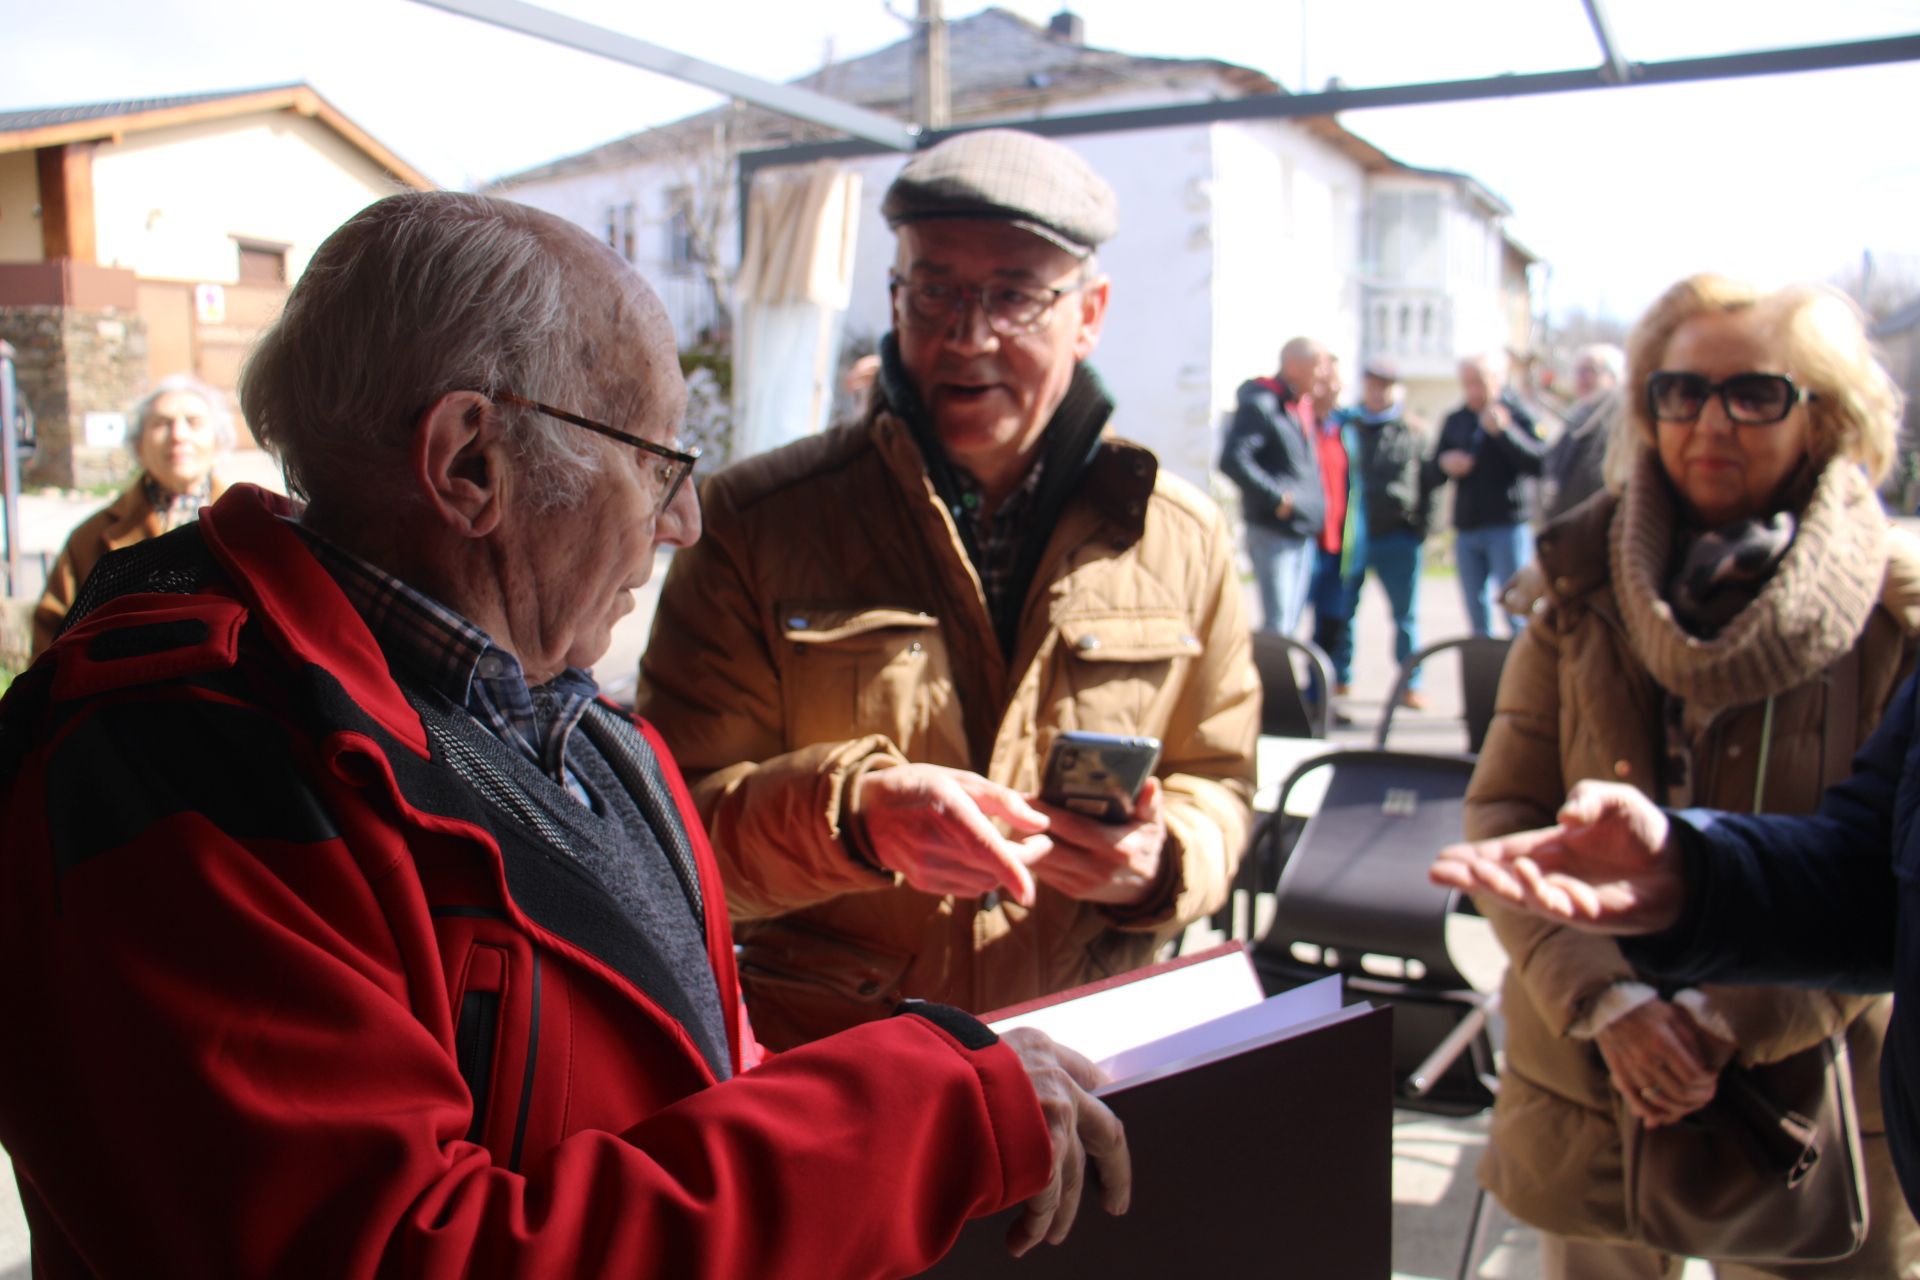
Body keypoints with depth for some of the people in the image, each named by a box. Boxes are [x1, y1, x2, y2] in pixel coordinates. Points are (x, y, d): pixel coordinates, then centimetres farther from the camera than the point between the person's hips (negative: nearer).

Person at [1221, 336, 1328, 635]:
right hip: (1273, 531, -9)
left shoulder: (1304, 405, 15)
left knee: (1292, 625, 13)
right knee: (1277, 625, -11)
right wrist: (1277, 497, -21)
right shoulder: (1260, 404, -13)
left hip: (1305, 533, 9)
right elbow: (1232, 460, -24)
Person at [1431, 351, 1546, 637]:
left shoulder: (1517, 415, -4)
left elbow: (1539, 462, -17)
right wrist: (1444, 464, -6)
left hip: (1507, 527, -6)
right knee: (1477, 618, 11)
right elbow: (1435, 472, 17)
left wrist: (1503, 431, -26)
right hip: (1466, 528, 6)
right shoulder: (1455, 421, 13)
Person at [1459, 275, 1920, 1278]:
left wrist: (1729, 1018, -17)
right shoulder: (1587, 586, 0)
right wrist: (1605, 1000, -15)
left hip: (1814, 1097, -1)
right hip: (1586, 1080, 2)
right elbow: (1500, 812, -3)